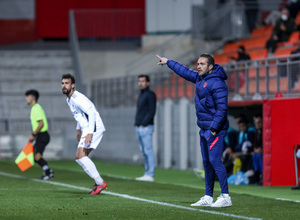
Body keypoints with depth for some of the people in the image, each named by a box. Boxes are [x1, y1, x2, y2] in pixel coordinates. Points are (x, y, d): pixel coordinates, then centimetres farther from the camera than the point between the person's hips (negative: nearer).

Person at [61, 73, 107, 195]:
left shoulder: (78, 98, -18)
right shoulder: (69, 100, 14)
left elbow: (92, 113, -26)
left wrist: (89, 133, -31)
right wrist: (78, 129, 23)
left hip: (94, 128, -10)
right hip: (86, 129, 10)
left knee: (81, 155, -18)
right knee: (79, 158, 8)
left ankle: (100, 183, -13)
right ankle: (99, 182, 11)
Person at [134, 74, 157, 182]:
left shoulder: (150, 94, -6)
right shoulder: (140, 95, 20)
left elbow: (151, 112, -13)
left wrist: (143, 124, -16)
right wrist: (136, 123, 11)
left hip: (146, 128, -9)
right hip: (138, 128, 9)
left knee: (148, 151, -10)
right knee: (144, 152, 8)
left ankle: (150, 175, -11)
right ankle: (147, 173, 10)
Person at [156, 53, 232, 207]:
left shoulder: (217, 83, -16)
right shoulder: (200, 78, 13)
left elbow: (222, 108, -20)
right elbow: (185, 72, 31)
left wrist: (214, 128, -22)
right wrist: (168, 62, 38)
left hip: (215, 130, -10)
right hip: (204, 130, 10)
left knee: (215, 161, -15)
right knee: (207, 163, 10)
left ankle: (225, 197, -14)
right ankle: (208, 198, 14)